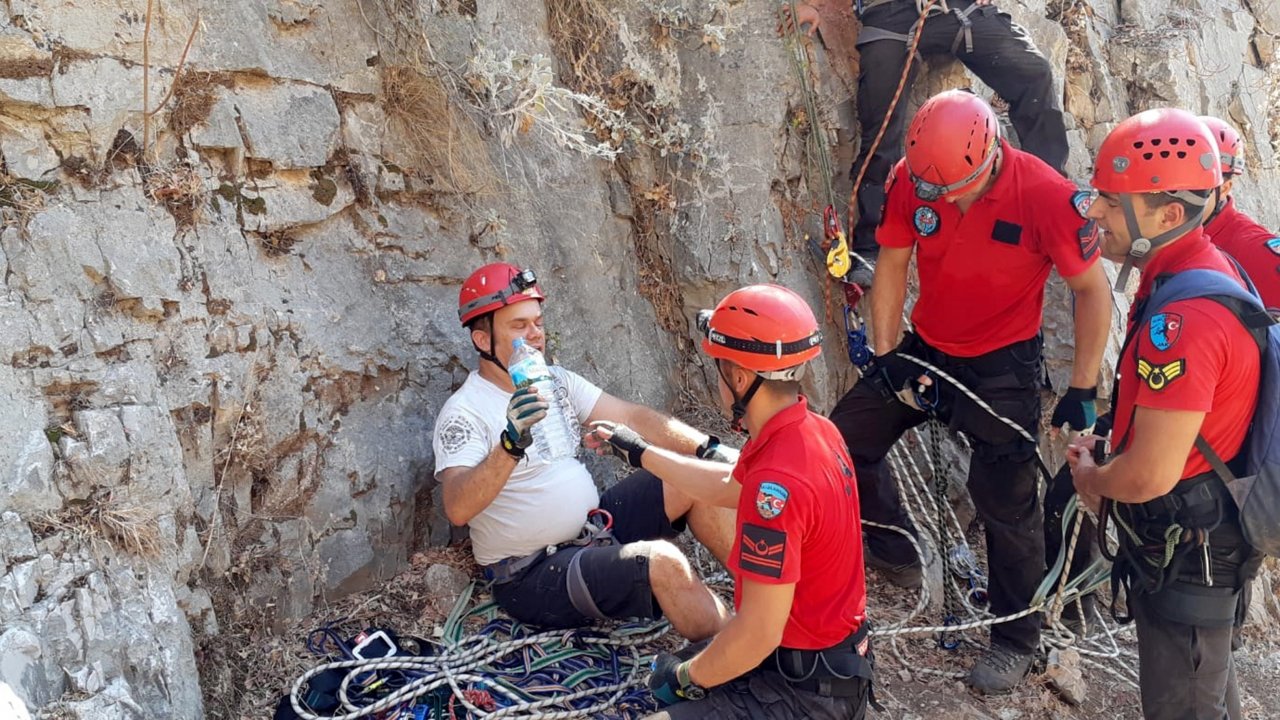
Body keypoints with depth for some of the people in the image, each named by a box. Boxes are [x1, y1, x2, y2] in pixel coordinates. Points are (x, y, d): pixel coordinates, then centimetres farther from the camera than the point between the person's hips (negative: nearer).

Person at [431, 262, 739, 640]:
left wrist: (709, 449, -10)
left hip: (596, 527, 8)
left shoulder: (555, 380, 7)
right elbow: (457, 509, -31)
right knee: (661, 561, -28)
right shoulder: (464, 412, -16)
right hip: (533, 577, -8)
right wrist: (512, 444, -46)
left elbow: (632, 418, 1)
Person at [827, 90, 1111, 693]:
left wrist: (1082, 390, -14)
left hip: (1003, 366, -5)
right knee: (845, 439, 7)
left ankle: (1016, 639, 19)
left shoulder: (1046, 197, -25)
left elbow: (1092, 290, -14)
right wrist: (886, 356, -6)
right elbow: (892, 265, -2)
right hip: (925, 349, 5)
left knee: (1005, 501, -4)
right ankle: (895, 552, 31)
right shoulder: (911, 180, -14)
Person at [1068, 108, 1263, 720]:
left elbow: (1149, 476, -31)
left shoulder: (1181, 318, -32)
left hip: (1185, 549, -10)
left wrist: (1088, 474, -12)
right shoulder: (1210, 266, 1)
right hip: (1204, 529, 10)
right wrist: (1108, 447, 4)